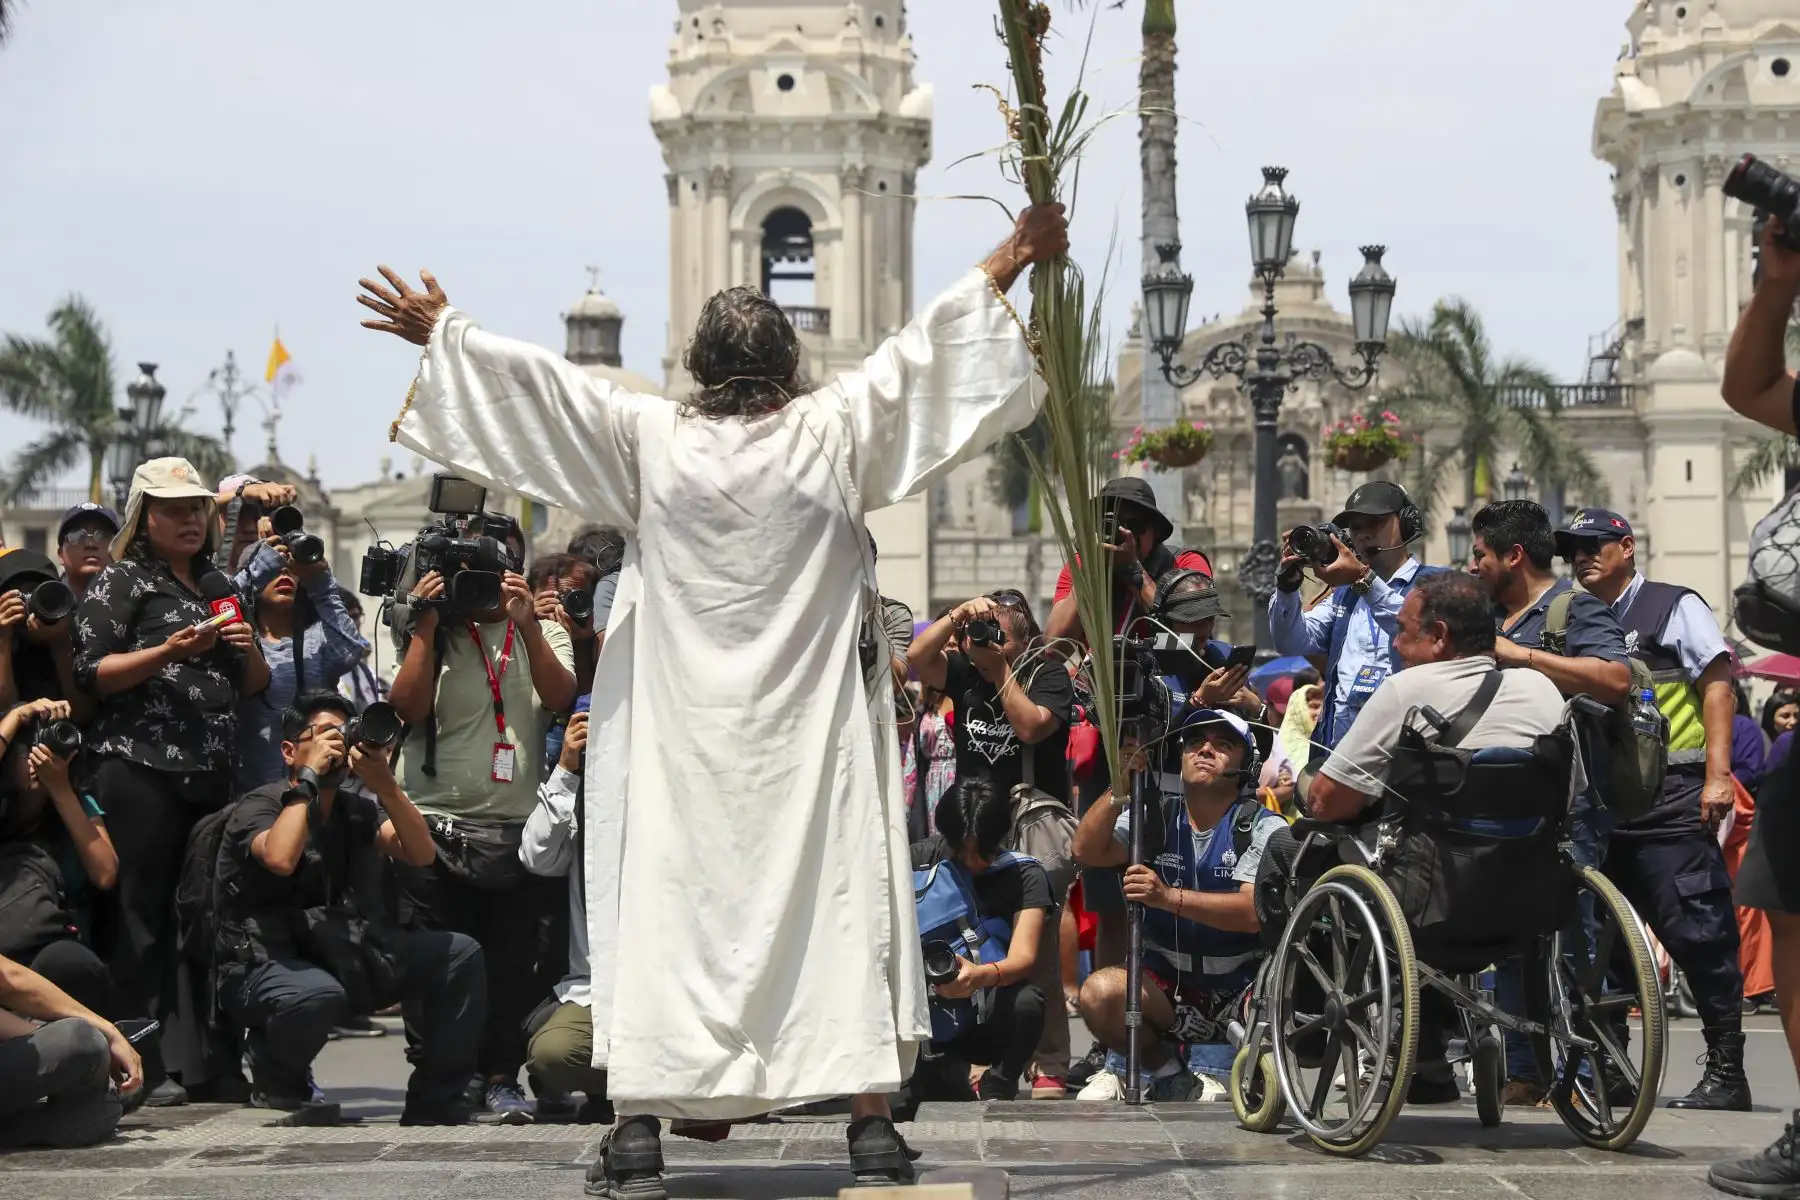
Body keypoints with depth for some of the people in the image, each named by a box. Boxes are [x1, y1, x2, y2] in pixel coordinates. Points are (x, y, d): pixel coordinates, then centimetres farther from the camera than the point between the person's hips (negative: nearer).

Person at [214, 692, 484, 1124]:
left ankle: (434, 1100, 0)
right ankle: (277, 1083, -6)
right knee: (317, 993, -40)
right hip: (265, 966, -6)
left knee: (459, 954, -8)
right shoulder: (258, 806, -6)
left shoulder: (359, 811, 10)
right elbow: (280, 859, -29)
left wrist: (386, 786, -20)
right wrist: (309, 776, -20)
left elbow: (421, 854, -6)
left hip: (345, 959, 6)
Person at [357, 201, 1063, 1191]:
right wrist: (1013, 257, 16)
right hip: (812, 734, 0)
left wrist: (440, 332, 21)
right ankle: (871, 1120, -1)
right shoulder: (834, 432, -2)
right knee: (837, 897, 2)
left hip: (685, 733, 1)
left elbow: (532, 380, 7)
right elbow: (923, 348, 6)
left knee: (666, 901, 2)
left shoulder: (650, 438, -1)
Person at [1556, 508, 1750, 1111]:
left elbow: (1717, 683, -5)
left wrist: (1717, 773, -15)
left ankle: (1727, 1072, -5)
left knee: (1696, 931, -9)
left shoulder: (1675, 607, 2)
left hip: (1671, 796, -7)